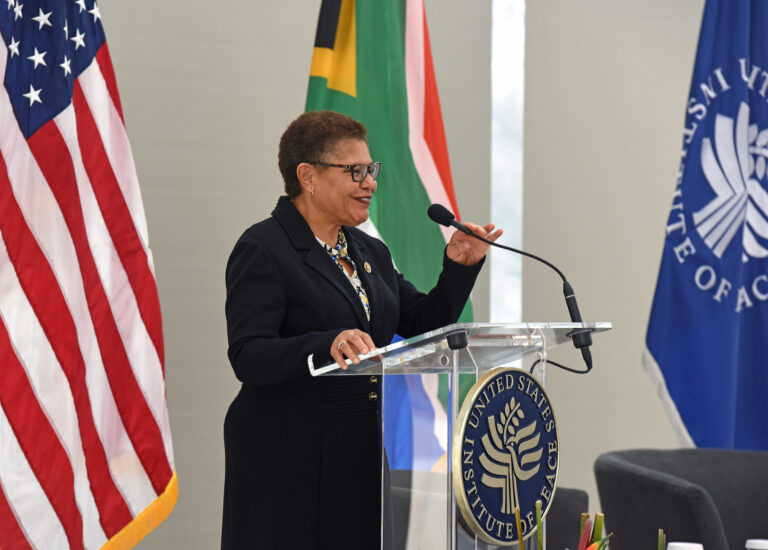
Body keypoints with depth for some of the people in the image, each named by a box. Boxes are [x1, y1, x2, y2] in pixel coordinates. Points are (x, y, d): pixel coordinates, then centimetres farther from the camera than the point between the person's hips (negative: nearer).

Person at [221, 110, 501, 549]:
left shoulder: (370, 252, 16)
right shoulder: (263, 250, -8)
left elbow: (424, 325, 16)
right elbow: (247, 356, -18)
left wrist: (459, 268, 1)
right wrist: (327, 345, -33)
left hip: (366, 457, 7)